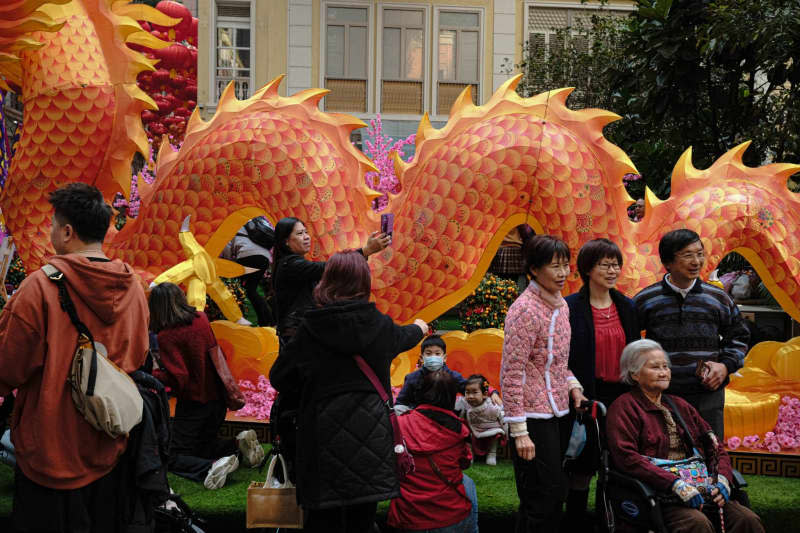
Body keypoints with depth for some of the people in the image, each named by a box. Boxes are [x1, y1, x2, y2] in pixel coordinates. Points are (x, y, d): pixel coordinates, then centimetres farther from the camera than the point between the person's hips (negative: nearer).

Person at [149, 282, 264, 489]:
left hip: (192, 404, -7)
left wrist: (148, 374, -14)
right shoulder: (201, 319, 2)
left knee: (174, 457, 0)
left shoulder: (166, 337, -18)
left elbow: (178, 377, -22)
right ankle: (239, 444, 0)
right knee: (202, 446, 27)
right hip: (217, 399, 7)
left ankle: (212, 466, -28)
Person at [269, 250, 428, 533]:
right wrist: (419, 328, 50)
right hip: (370, 435, 2)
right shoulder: (380, 325, 1)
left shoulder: (310, 329, -7)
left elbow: (279, 378, 1)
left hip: (324, 436, -2)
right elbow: (404, 337, 26)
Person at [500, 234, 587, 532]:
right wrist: (519, 430, -20)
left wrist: (572, 385, 4)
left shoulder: (560, 304, 10)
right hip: (534, 417, -9)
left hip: (559, 412, 9)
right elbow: (512, 373, -18)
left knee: (554, 495, 13)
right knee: (544, 499, -6)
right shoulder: (525, 310, -16)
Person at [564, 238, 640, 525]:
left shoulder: (627, 307, 9)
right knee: (582, 467, 2)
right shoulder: (570, 307, -7)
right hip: (586, 398, -4)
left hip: (620, 396, 4)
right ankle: (576, 522, 14)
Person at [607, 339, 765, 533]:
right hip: (657, 493, -6)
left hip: (699, 489, 6)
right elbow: (626, 457, -11)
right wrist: (676, 484, -20)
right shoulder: (625, 407, 3)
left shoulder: (680, 406, 25)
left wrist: (722, 479, -1)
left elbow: (715, 446, 22)